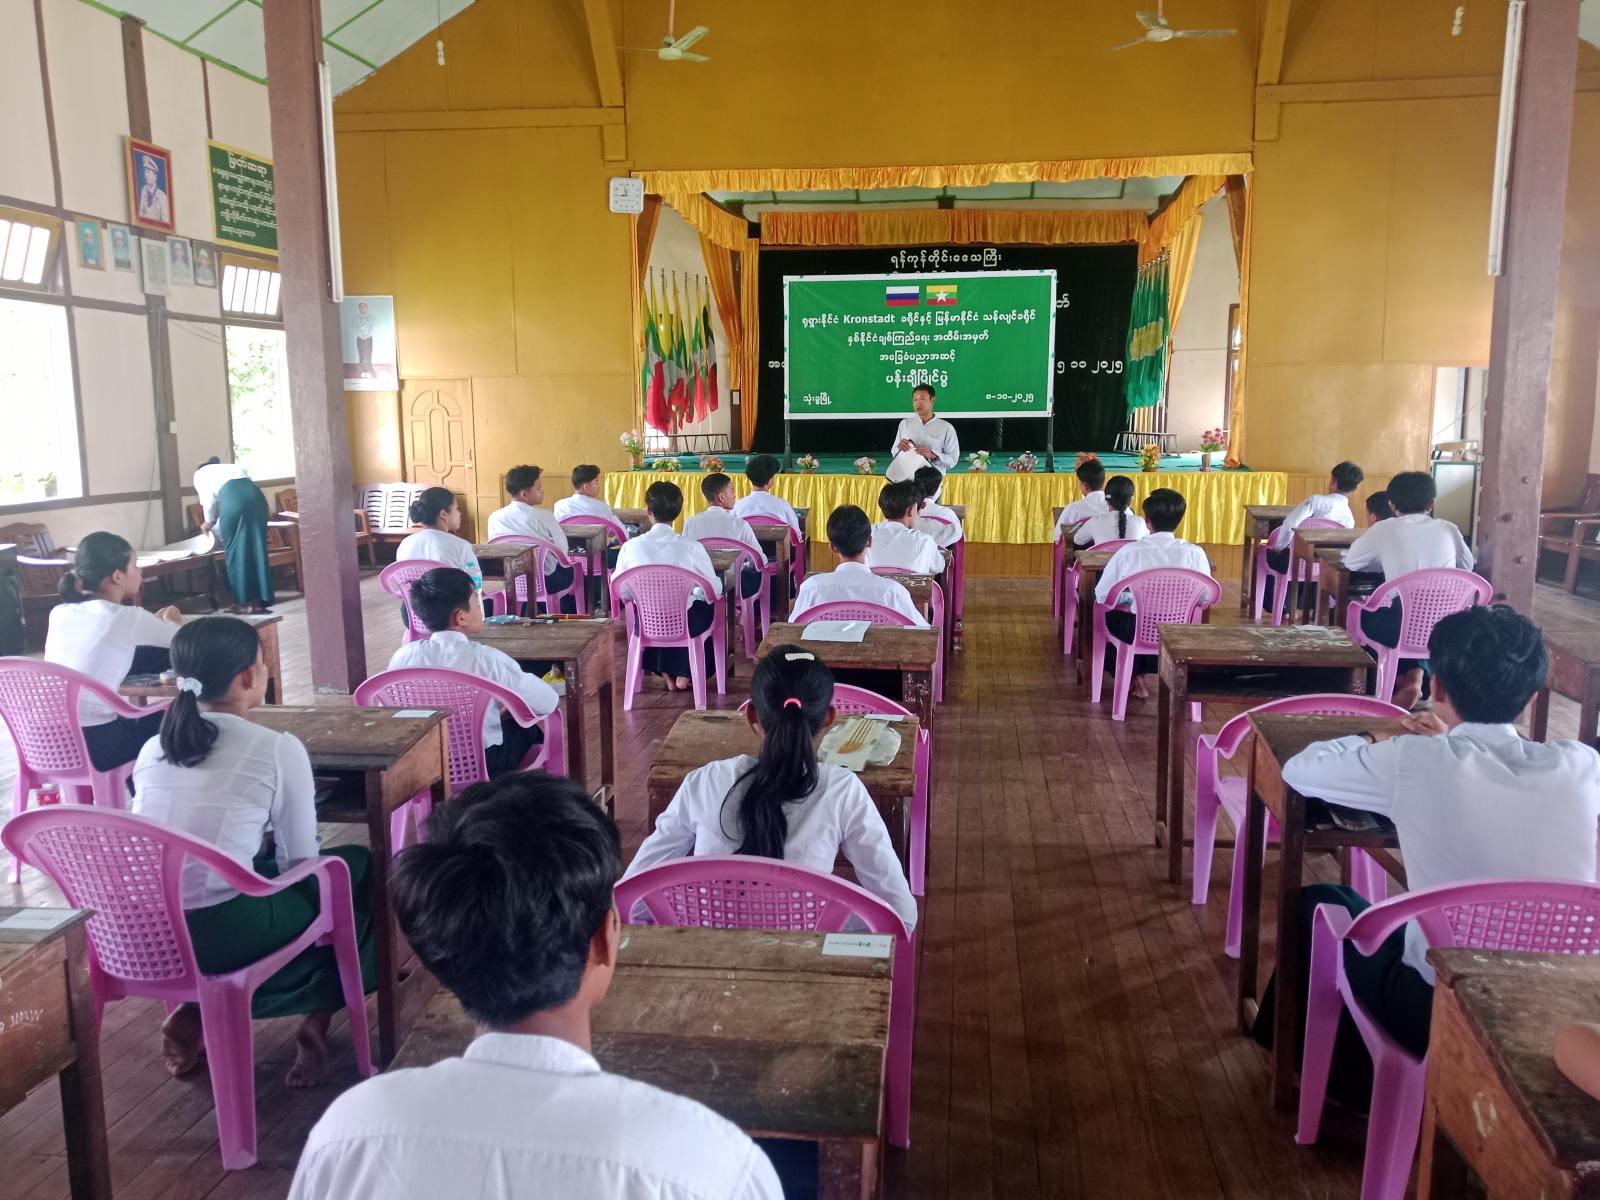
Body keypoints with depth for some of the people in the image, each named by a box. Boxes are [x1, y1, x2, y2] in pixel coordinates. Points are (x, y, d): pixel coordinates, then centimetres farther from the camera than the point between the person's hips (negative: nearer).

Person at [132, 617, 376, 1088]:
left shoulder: (152, 748, 9)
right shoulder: (278, 748, -8)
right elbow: (299, 862, 0)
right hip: (221, 932, -6)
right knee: (358, 869, 17)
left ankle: (197, 1010, 18)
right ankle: (315, 1017, 14)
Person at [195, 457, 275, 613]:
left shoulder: (200, 474, 28)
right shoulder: (234, 467, 41)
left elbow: (209, 500, 12)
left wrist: (208, 522, 27)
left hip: (231, 497, -5)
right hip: (256, 494, 5)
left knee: (235, 550, 5)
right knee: (257, 548, 9)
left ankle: (242, 602, 8)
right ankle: (259, 601, 11)